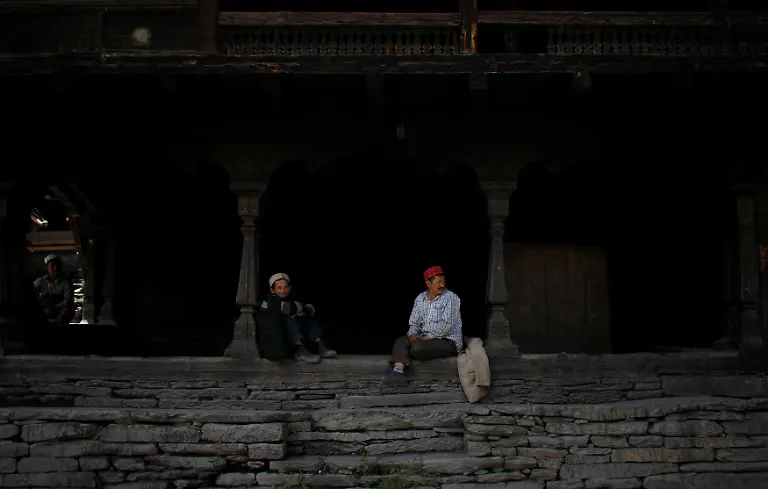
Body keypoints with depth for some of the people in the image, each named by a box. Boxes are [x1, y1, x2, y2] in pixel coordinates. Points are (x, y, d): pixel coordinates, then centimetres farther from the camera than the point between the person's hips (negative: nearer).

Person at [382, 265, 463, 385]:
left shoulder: (451, 298, -9)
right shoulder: (420, 298, 10)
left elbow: (447, 324, -17)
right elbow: (414, 322, 11)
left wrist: (427, 337, -18)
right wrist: (412, 334, -11)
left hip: (448, 341, -6)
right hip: (426, 338, 6)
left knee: (417, 347, -30)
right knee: (400, 341, -15)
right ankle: (398, 371, -35)